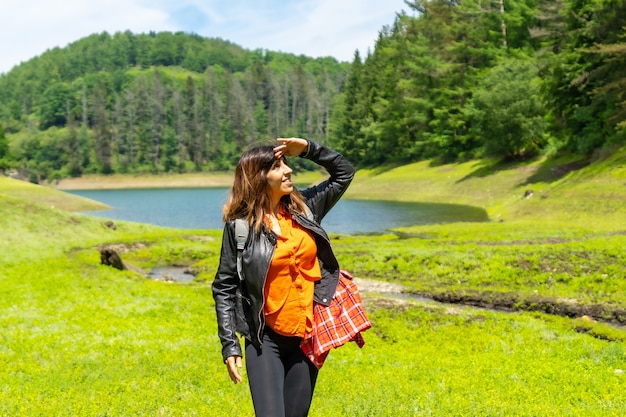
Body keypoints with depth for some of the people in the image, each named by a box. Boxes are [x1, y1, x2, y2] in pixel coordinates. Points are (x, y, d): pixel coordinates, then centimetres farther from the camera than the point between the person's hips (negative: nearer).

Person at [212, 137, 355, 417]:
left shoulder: (304, 207, 4)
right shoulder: (240, 226, -8)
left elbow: (344, 172, 15)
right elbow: (224, 288, -5)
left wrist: (308, 149, 1)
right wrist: (229, 345, -10)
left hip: (307, 336, 4)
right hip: (266, 340, -4)